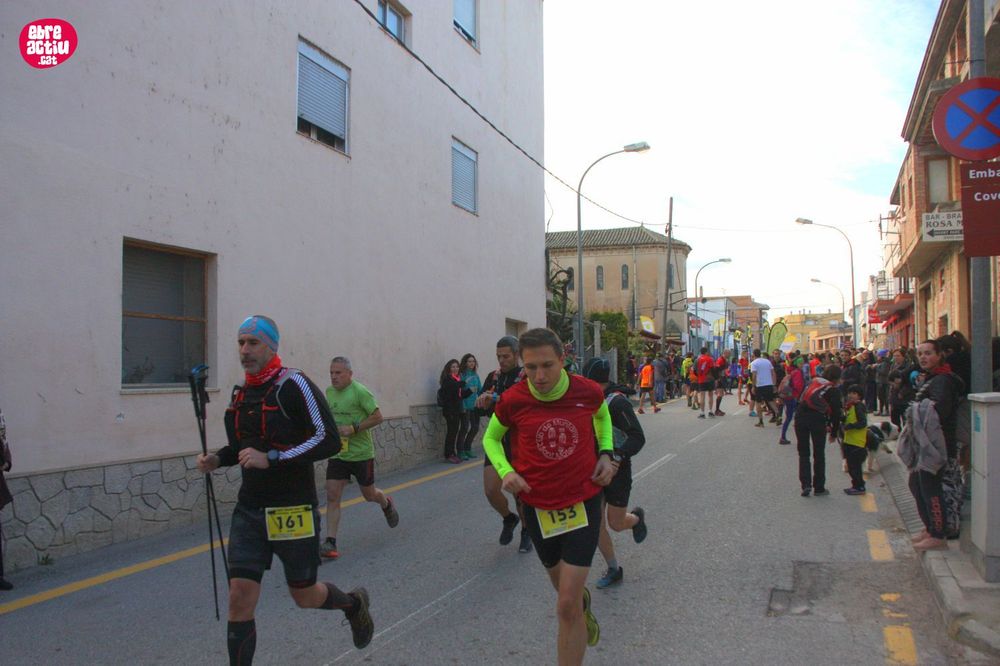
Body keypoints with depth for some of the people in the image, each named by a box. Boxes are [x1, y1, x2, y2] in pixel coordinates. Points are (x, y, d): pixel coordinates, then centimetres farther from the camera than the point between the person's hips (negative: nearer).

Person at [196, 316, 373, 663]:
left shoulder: (293, 384, -13)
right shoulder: (241, 393, 9)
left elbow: (328, 440, -20)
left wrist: (271, 459, -24)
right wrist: (217, 459, 3)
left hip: (293, 510, -5)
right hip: (249, 510, 6)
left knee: (304, 596, 11)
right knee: (240, 597, -3)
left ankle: (354, 603, 43)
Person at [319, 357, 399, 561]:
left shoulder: (360, 391, -16)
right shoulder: (329, 391, 5)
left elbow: (377, 417, -16)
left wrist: (353, 429, -23)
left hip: (361, 453, -5)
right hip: (337, 454, 5)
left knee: (369, 494, 13)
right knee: (332, 496, -7)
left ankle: (387, 504, 48)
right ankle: (330, 542, -4)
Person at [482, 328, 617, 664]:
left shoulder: (588, 391, -14)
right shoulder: (513, 400, -15)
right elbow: (491, 438, 5)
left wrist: (606, 454, -2)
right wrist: (505, 471, -12)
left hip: (583, 502, -1)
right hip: (538, 506, 2)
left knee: (567, 606, -9)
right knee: (563, 584, 23)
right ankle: (584, 603, 61)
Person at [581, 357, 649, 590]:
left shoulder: (618, 402, -20)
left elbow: (638, 438, -24)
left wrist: (617, 456, -36)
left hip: (617, 469, -6)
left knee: (616, 524, 5)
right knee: (596, 525, 3)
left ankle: (637, 517, 40)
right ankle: (613, 570, 21)